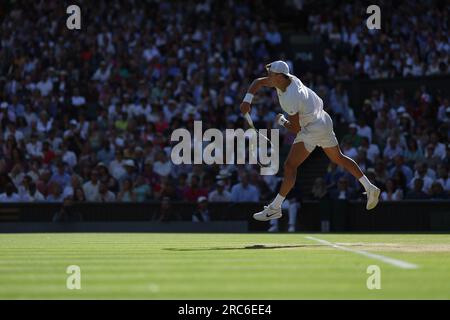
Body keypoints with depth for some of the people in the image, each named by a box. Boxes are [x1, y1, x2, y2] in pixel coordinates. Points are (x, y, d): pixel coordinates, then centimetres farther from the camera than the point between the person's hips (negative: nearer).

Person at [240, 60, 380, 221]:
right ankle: (370, 188, 25)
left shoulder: (290, 99, -28)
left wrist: (281, 121, -1)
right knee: (339, 158, 22)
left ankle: (275, 208, -15)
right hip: (324, 122, 10)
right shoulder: (288, 78, -5)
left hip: (313, 128, -10)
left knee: (290, 165, -13)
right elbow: (258, 82, 5)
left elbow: (295, 129, -19)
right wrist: (247, 100, -10)